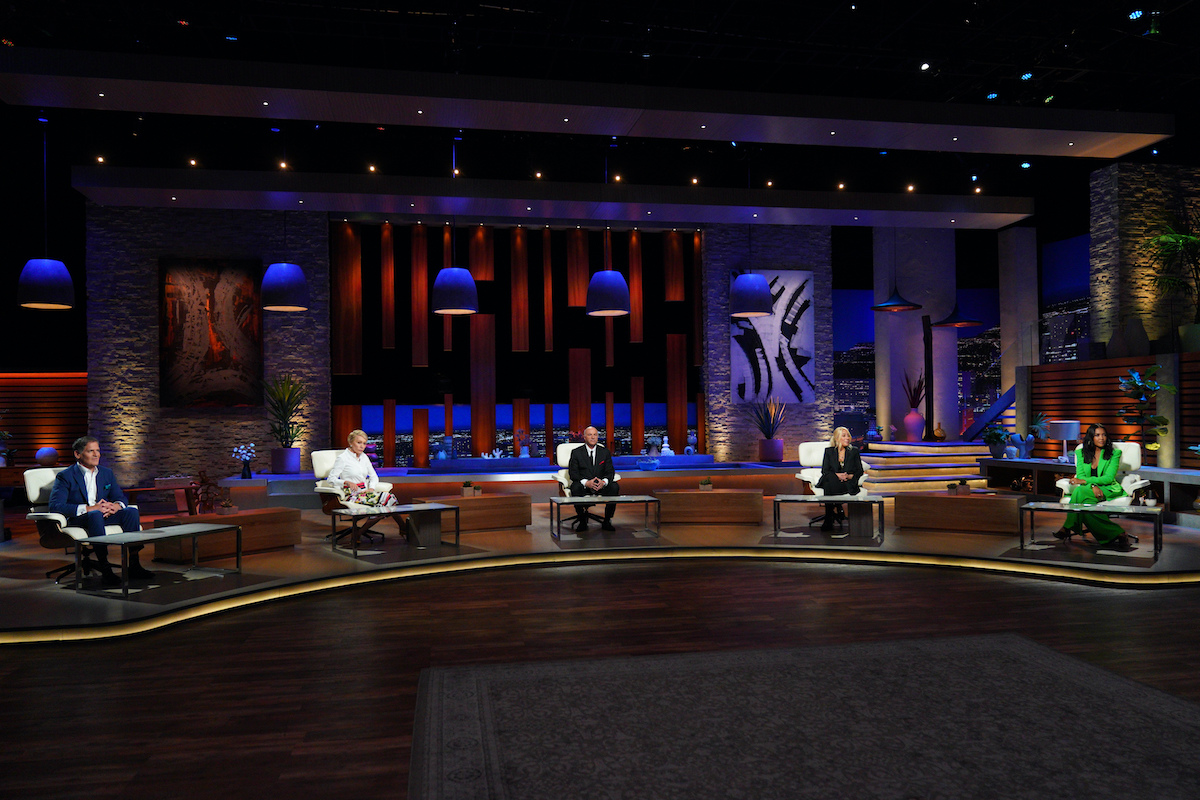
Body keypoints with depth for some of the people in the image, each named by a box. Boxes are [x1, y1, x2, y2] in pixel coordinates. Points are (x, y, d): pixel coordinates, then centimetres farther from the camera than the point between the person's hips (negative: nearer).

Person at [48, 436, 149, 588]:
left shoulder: (107, 473, 16)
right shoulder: (65, 477, -2)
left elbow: (121, 498, 14)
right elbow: (55, 506, -15)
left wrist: (115, 506, -13)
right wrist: (89, 508, -25)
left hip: (104, 515, 5)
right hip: (77, 519, -5)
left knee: (131, 511, -24)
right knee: (95, 515, -40)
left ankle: (134, 565, -27)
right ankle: (105, 571, -45)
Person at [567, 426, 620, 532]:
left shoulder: (605, 452, 8)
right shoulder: (576, 452, 1)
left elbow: (610, 472, 2)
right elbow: (573, 473, -8)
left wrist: (604, 482, -22)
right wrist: (586, 482, -27)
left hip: (601, 485, 2)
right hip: (583, 485, -2)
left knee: (615, 487, -26)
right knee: (575, 488, -35)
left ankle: (607, 521, -15)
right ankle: (582, 521, -16)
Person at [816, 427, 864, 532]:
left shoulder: (854, 451, 13)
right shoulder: (829, 451, 12)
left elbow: (860, 471, 11)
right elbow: (824, 470, 5)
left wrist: (850, 476, -10)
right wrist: (837, 475, -14)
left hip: (848, 482, -1)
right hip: (832, 481, 1)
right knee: (829, 483, -38)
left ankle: (829, 520, -30)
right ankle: (838, 510, -29)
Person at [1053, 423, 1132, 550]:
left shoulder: (1114, 454, 2)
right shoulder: (1081, 453, 11)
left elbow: (1109, 477, -10)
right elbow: (1080, 475, 2)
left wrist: (1085, 481, -23)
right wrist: (1093, 486, -20)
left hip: (1108, 489, -4)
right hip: (1089, 488, 4)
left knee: (1080, 491, -36)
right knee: (1085, 503, -35)